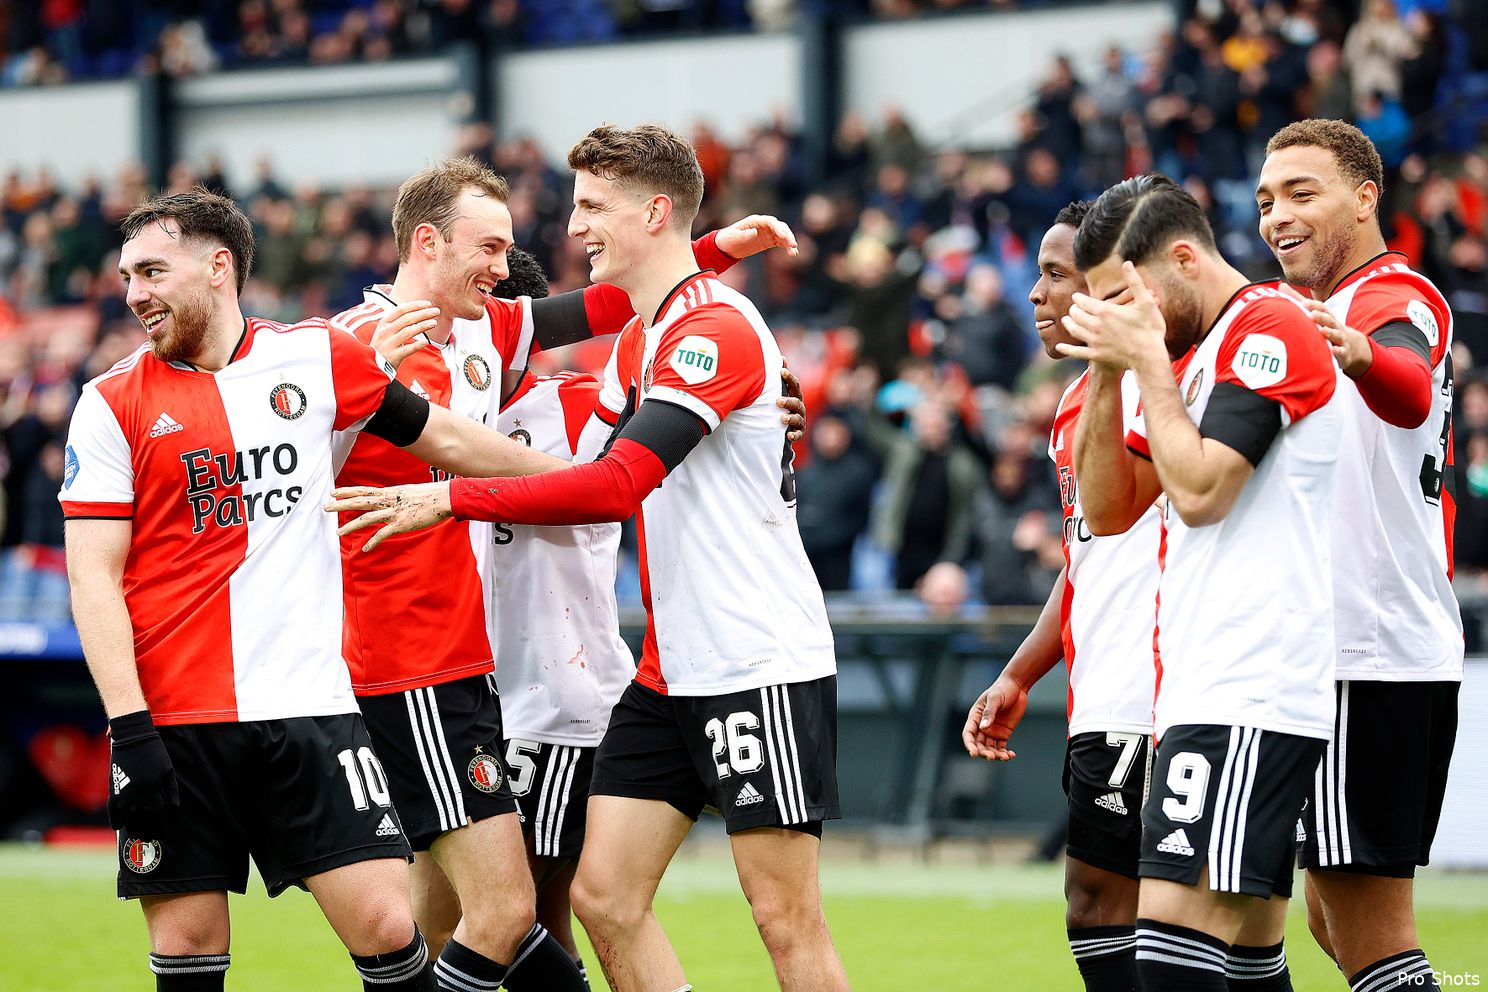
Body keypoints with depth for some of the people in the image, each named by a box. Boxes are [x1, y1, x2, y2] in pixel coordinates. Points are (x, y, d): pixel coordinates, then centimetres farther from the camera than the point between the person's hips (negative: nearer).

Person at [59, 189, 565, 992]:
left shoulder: (316, 358, 7)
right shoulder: (112, 405, 3)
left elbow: (445, 439, 20)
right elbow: (94, 578, -2)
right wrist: (129, 728, -11)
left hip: (308, 707, 1)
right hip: (172, 723, -1)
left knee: (385, 926, -9)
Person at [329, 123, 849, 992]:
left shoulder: (716, 327, -16)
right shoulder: (637, 337, 16)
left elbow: (616, 486, -26)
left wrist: (451, 498, -23)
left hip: (760, 664, -9)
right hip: (670, 673, 9)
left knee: (787, 919, -7)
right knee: (604, 896, 1)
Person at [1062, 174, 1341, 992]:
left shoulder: (1268, 326, -7)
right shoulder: (1192, 355, 23)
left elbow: (1199, 490, -16)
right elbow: (1108, 510, 20)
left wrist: (1147, 360, -7)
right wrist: (1108, 373, 8)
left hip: (1251, 694, -10)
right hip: (1214, 691, 10)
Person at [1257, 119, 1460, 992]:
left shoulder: (1392, 295, -12)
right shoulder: (1323, 308, 20)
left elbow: (1411, 393, -37)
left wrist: (1360, 358, -59)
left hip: (1371, 664, -11)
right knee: (1335, 917, 14)